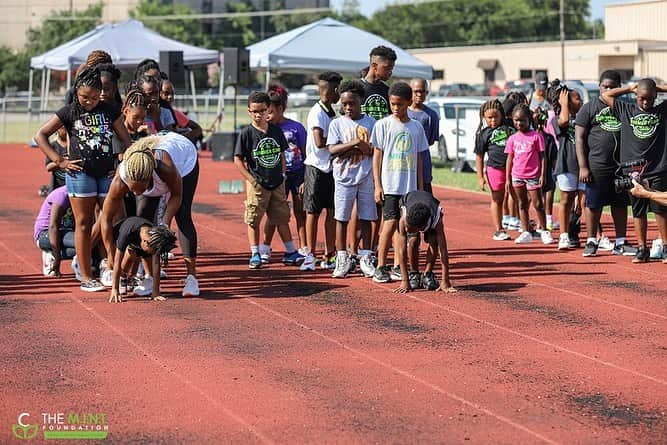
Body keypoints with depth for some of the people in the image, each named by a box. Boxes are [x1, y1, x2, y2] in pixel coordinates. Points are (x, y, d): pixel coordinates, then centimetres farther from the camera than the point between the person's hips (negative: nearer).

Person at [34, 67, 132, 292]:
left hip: (107, 173, 2)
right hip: (80, 173, -2)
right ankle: (86, 277, 4)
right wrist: (59, 161, -3)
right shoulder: (69, 112, 1)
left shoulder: (110, 111, 7)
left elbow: (126, 140, 12)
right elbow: (40, 135, 3)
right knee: (84, 224, 1)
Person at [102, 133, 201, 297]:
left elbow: (176, 195, -24)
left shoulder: (165, 167, -47)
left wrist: (165, 223, -36)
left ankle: (191, 276, -13)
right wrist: (111, 263, -26)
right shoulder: (120, 180, -37)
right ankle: (150, 277, -3)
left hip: (185, 158, -3)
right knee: (143, 216, -10)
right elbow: (106, 218, -27)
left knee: (182, 216, -15)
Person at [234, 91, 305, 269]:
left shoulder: (276, 131, 5)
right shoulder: (247, 133, -8)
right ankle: (255, 255, 12)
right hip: (257, 185, -4)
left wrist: (283, 173, 8)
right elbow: (238, 159, -7)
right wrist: (252, 179, -12)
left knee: (282, 218, 11)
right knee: (253, 220, 2)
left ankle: (290, 253, 18)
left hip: (277, 183, 4)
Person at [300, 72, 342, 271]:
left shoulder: (331, 112, 13)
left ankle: (329, 255, 14)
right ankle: (310, 255, 4)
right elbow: (320, 142, -22)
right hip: (316, 168, -8)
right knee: (313, 212, 0)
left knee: (332, 212, 8)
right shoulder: (317, 112, -13)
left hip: (331, 167, 8)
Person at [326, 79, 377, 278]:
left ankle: (365, 258, 10)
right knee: (342, 218, 1)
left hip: (367, 177, 1)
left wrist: (357, 149, -12)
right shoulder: (337, 123, 3)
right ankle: (342, 259, 7)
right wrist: (356, 143, -17)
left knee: (366, 218, 4)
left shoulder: (371, 123, 5)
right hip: (344, 177, -1)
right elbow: (332, 149, -9)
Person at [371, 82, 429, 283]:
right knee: (390, 223, -10)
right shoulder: (383, 125, 0)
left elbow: (418, 158, 14)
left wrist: (420, 187, 11)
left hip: (410, 187, 4)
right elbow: (377, 155, 0)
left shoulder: (416, 127, 9)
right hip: (390, 185, -4)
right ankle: (380, 268, -4)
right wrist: (377, 185, -5)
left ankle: (398, 267, 12)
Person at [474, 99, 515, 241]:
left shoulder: (509, 128, 9)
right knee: (497, 200, 7)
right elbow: (479, 156, 4)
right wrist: (480, 177, -1)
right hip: (495, 169, -2)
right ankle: (498, 230, 13)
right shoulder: (483, 134, 3)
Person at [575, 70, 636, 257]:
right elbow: (580, 138, -3)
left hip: (621, 167, 3)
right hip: (597, 168, -3)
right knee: (594, 205, 2)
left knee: (621, 205, 8)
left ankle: (620, 243, 17)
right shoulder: (589, 108, 1)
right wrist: (583, 167, -10)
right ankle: (591, 242, 12)